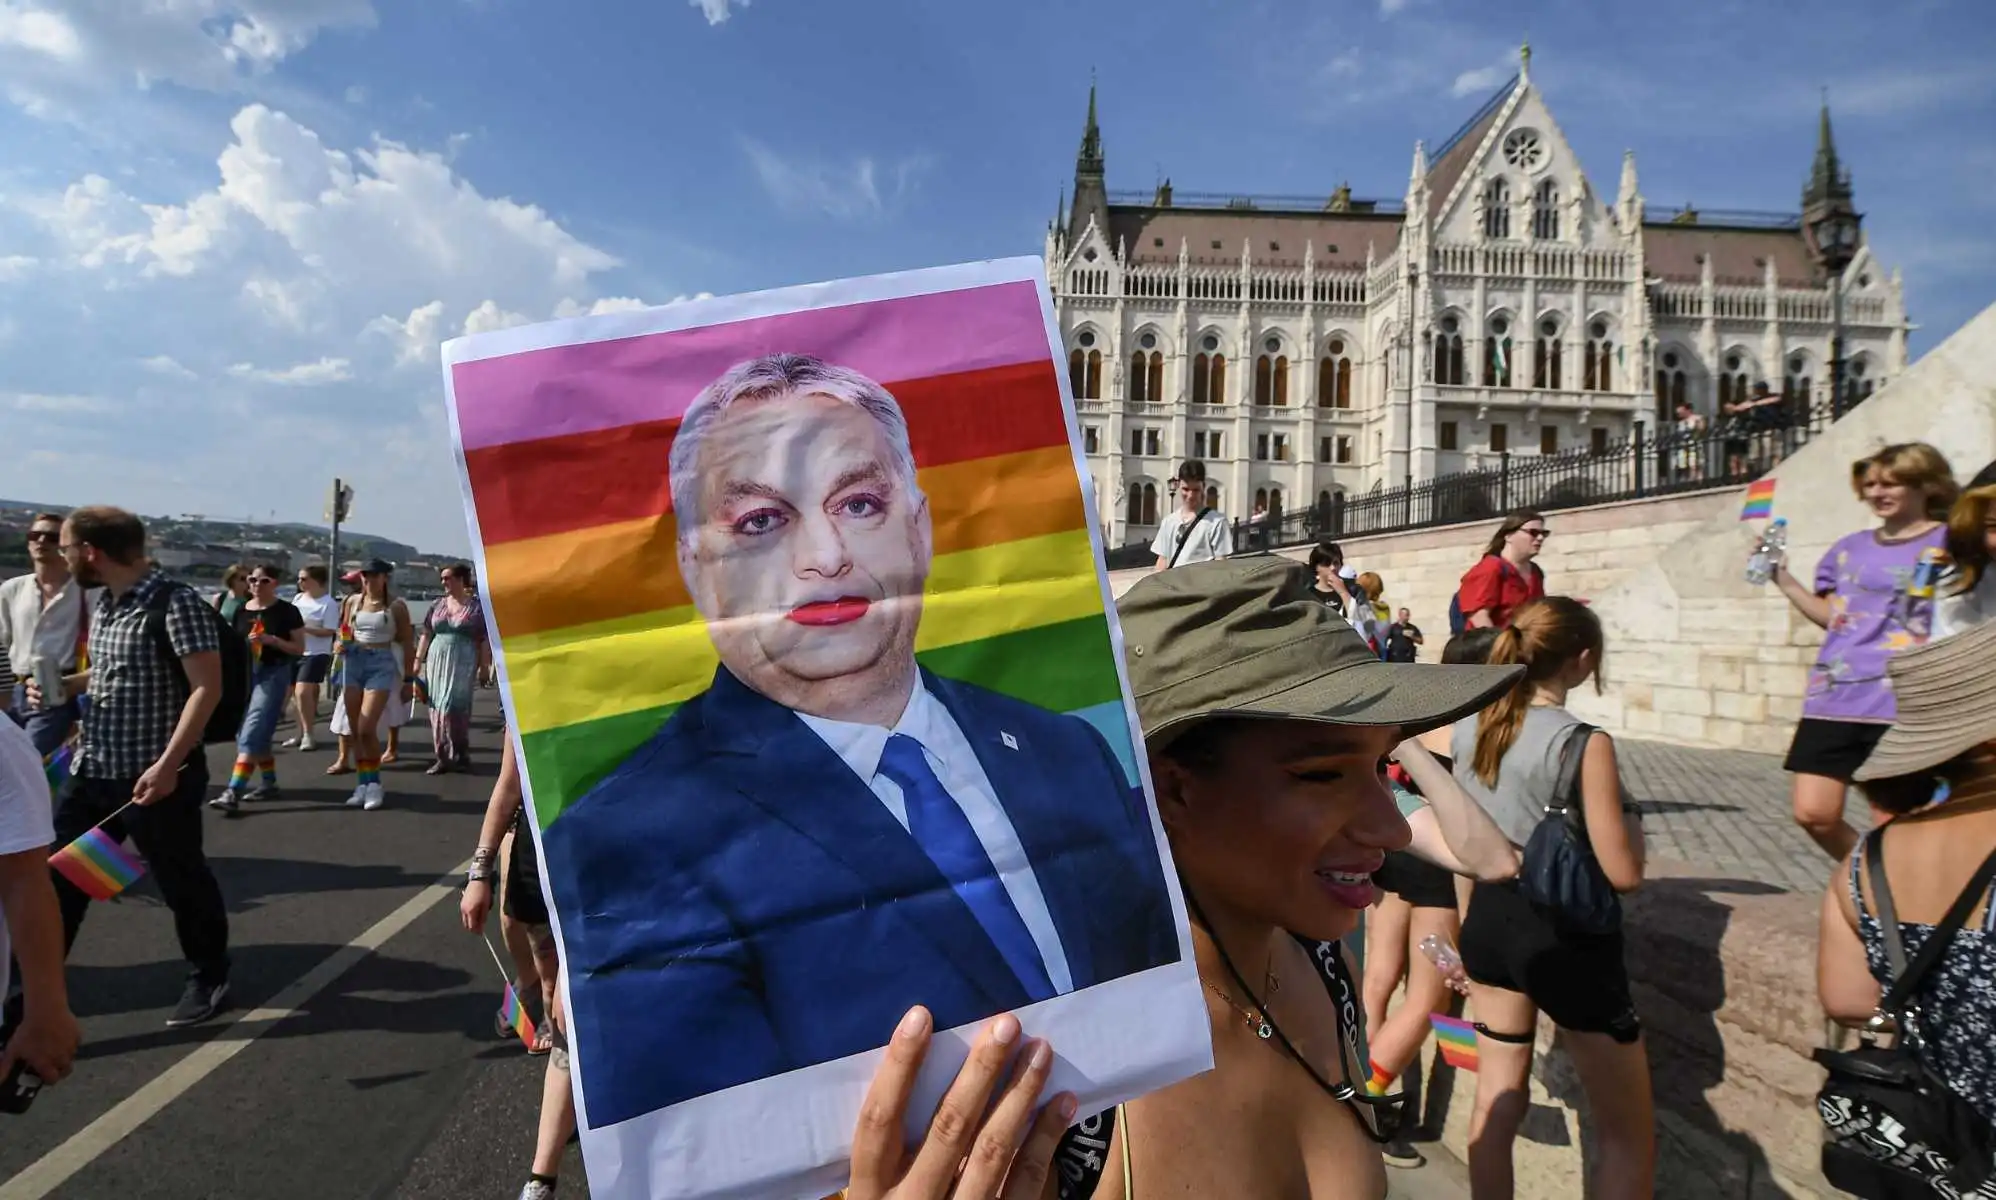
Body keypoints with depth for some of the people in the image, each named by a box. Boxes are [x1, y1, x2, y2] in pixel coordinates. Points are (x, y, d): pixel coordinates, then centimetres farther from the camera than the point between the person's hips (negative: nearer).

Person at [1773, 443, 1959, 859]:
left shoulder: (1948, 543, -1)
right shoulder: (1850, 548, 13)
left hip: (1902, 706, -5)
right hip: (1833, 700, 5)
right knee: (1813, 815, 4)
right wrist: (1783, 579, 10)